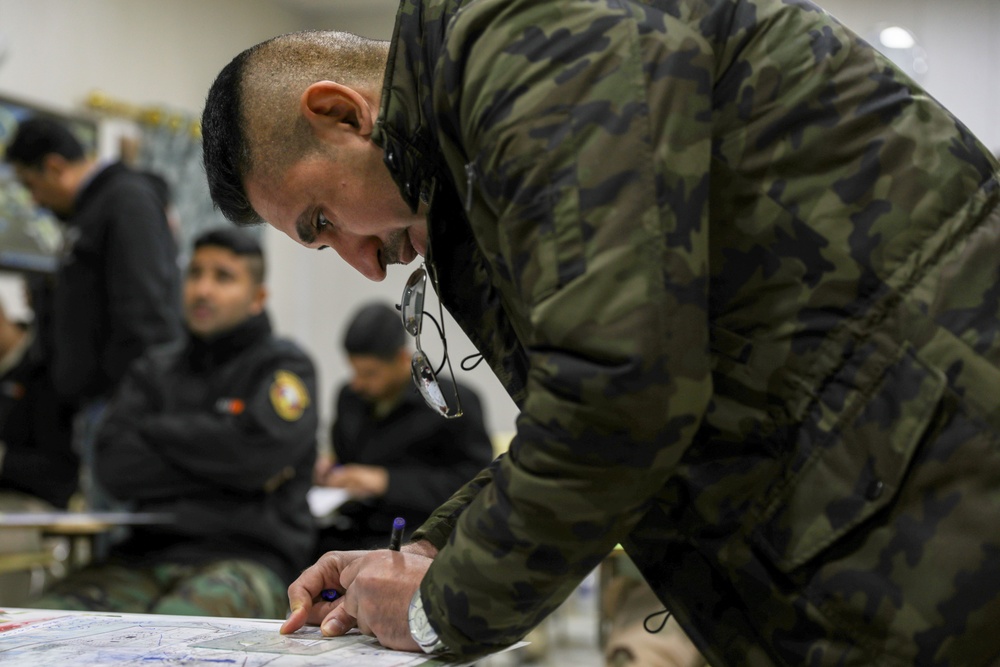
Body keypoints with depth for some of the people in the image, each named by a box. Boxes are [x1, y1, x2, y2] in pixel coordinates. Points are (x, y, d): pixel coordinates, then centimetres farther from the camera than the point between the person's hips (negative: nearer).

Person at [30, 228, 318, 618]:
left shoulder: (283, 365, 8)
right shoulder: (156, 368, 20)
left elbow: (258, 451, -12)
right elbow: (114, 467, 5)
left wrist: (158, 430, 3)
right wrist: (221, 469, -3)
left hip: (243, 560, -4)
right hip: (143, 560, 5)